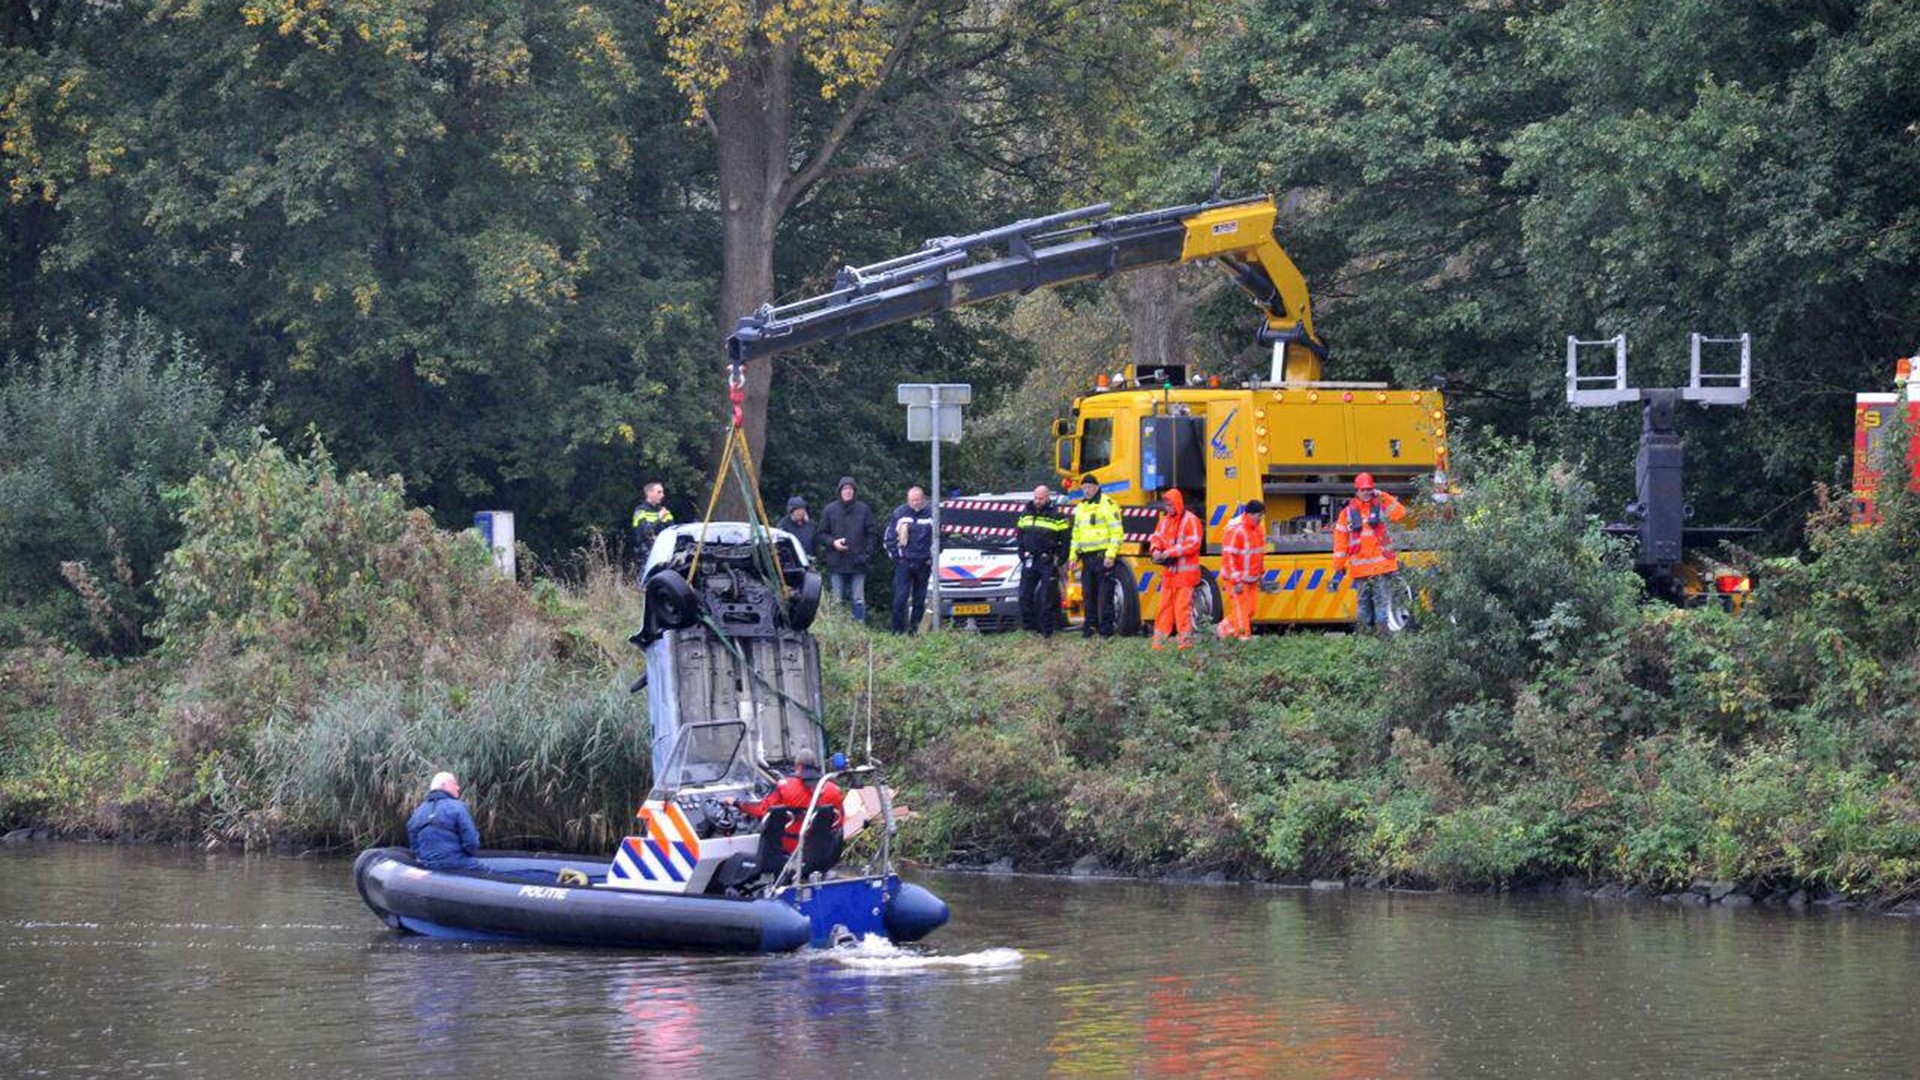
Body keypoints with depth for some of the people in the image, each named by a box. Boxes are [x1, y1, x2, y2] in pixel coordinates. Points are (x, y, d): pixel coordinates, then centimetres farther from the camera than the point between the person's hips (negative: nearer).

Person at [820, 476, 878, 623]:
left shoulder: (863, 509, 5)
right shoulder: (830, 510, 5)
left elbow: (870, 533, 9)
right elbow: (822, 534, 9)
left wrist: (868, 552, -4)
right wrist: (833, 542, -11)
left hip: (857, 562, 0)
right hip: (837, 561, 0)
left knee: (858, 600, 1)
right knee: (837, 600, 3)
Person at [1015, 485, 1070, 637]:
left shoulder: (1056, 517, -4)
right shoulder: (1025, 515, 12)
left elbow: (1065, 540, -1)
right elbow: (1020, 535, 20)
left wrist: (1059, 559, -8)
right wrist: (1022, 555, 10)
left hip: (1048, 562, -5)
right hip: (1029, 561, 5)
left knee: (1047, 598, -3)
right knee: (1025, 596, 4)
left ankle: (1046, 630, 1)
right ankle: (1028, 626, 13)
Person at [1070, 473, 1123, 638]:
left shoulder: (1107, 505, -5)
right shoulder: (1080, 507, 19)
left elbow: (1116, 532, -10)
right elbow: (1076, 534, 26)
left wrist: (1110, 555, -18)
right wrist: (1073, 556, 18)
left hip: (1102, 556, -7)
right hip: (1087, 557, 7)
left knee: (1105, 594, -7)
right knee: (1088, 594, 7)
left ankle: (1106, 629, -5)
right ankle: (1090, 626, 12)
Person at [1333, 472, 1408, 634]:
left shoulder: (1380, 507, 5)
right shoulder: (1347, 513, 5)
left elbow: (1400, 513, -9)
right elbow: (1340, 540, 6)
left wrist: (1383, 497, -9)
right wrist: (1339, 564, 4)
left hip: (1381, 564, -1)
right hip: (1360, 566, 1)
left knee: (1382, 598, -6)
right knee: (1364, 599, 6)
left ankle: (1382, 626, -7)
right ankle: (1364, 629, 10)